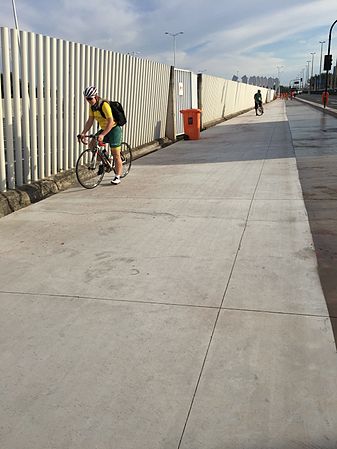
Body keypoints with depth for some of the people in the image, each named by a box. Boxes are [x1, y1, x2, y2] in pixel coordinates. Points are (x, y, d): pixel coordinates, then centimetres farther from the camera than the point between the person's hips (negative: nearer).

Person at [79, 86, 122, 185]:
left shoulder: (104, 105, -25)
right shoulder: (92, 107, -1)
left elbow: (110, 122, -30)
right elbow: (90, 121, -1)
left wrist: (102, 135, -39)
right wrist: (83, 133, -14)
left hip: (114, 129, -8)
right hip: (103, 129, 8)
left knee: (116, 155, -4)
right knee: (91, 144, -6)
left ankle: (117, 177, 4)